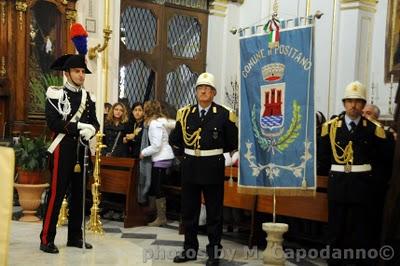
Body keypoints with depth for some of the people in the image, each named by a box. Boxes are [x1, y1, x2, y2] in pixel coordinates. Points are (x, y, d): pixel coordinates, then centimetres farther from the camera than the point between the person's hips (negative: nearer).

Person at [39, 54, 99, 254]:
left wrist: (91, 130, -14)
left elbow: (95, 122, 8)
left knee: (79, 194, 10)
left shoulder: (87, 97, 14)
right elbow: (53, 123, -15)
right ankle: (46, 239, 1)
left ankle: (75, 237, 20)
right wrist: (79, 127, -20)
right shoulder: (55, 95, -4)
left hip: (82, 150, 6)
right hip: (63, 149, -6)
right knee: (56, 194, -6)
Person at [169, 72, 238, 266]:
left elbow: (232, 144, 2)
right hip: (190, 167, 4)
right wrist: (190, 151, 9)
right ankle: (190, 249, 24)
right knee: (188, 210, 11)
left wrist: (214, 151, 7)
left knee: (214, 212, 4)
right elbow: (175, 140, 14)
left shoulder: (224, 115, -5)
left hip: (213, 168, -3)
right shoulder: (185, 113, 5)